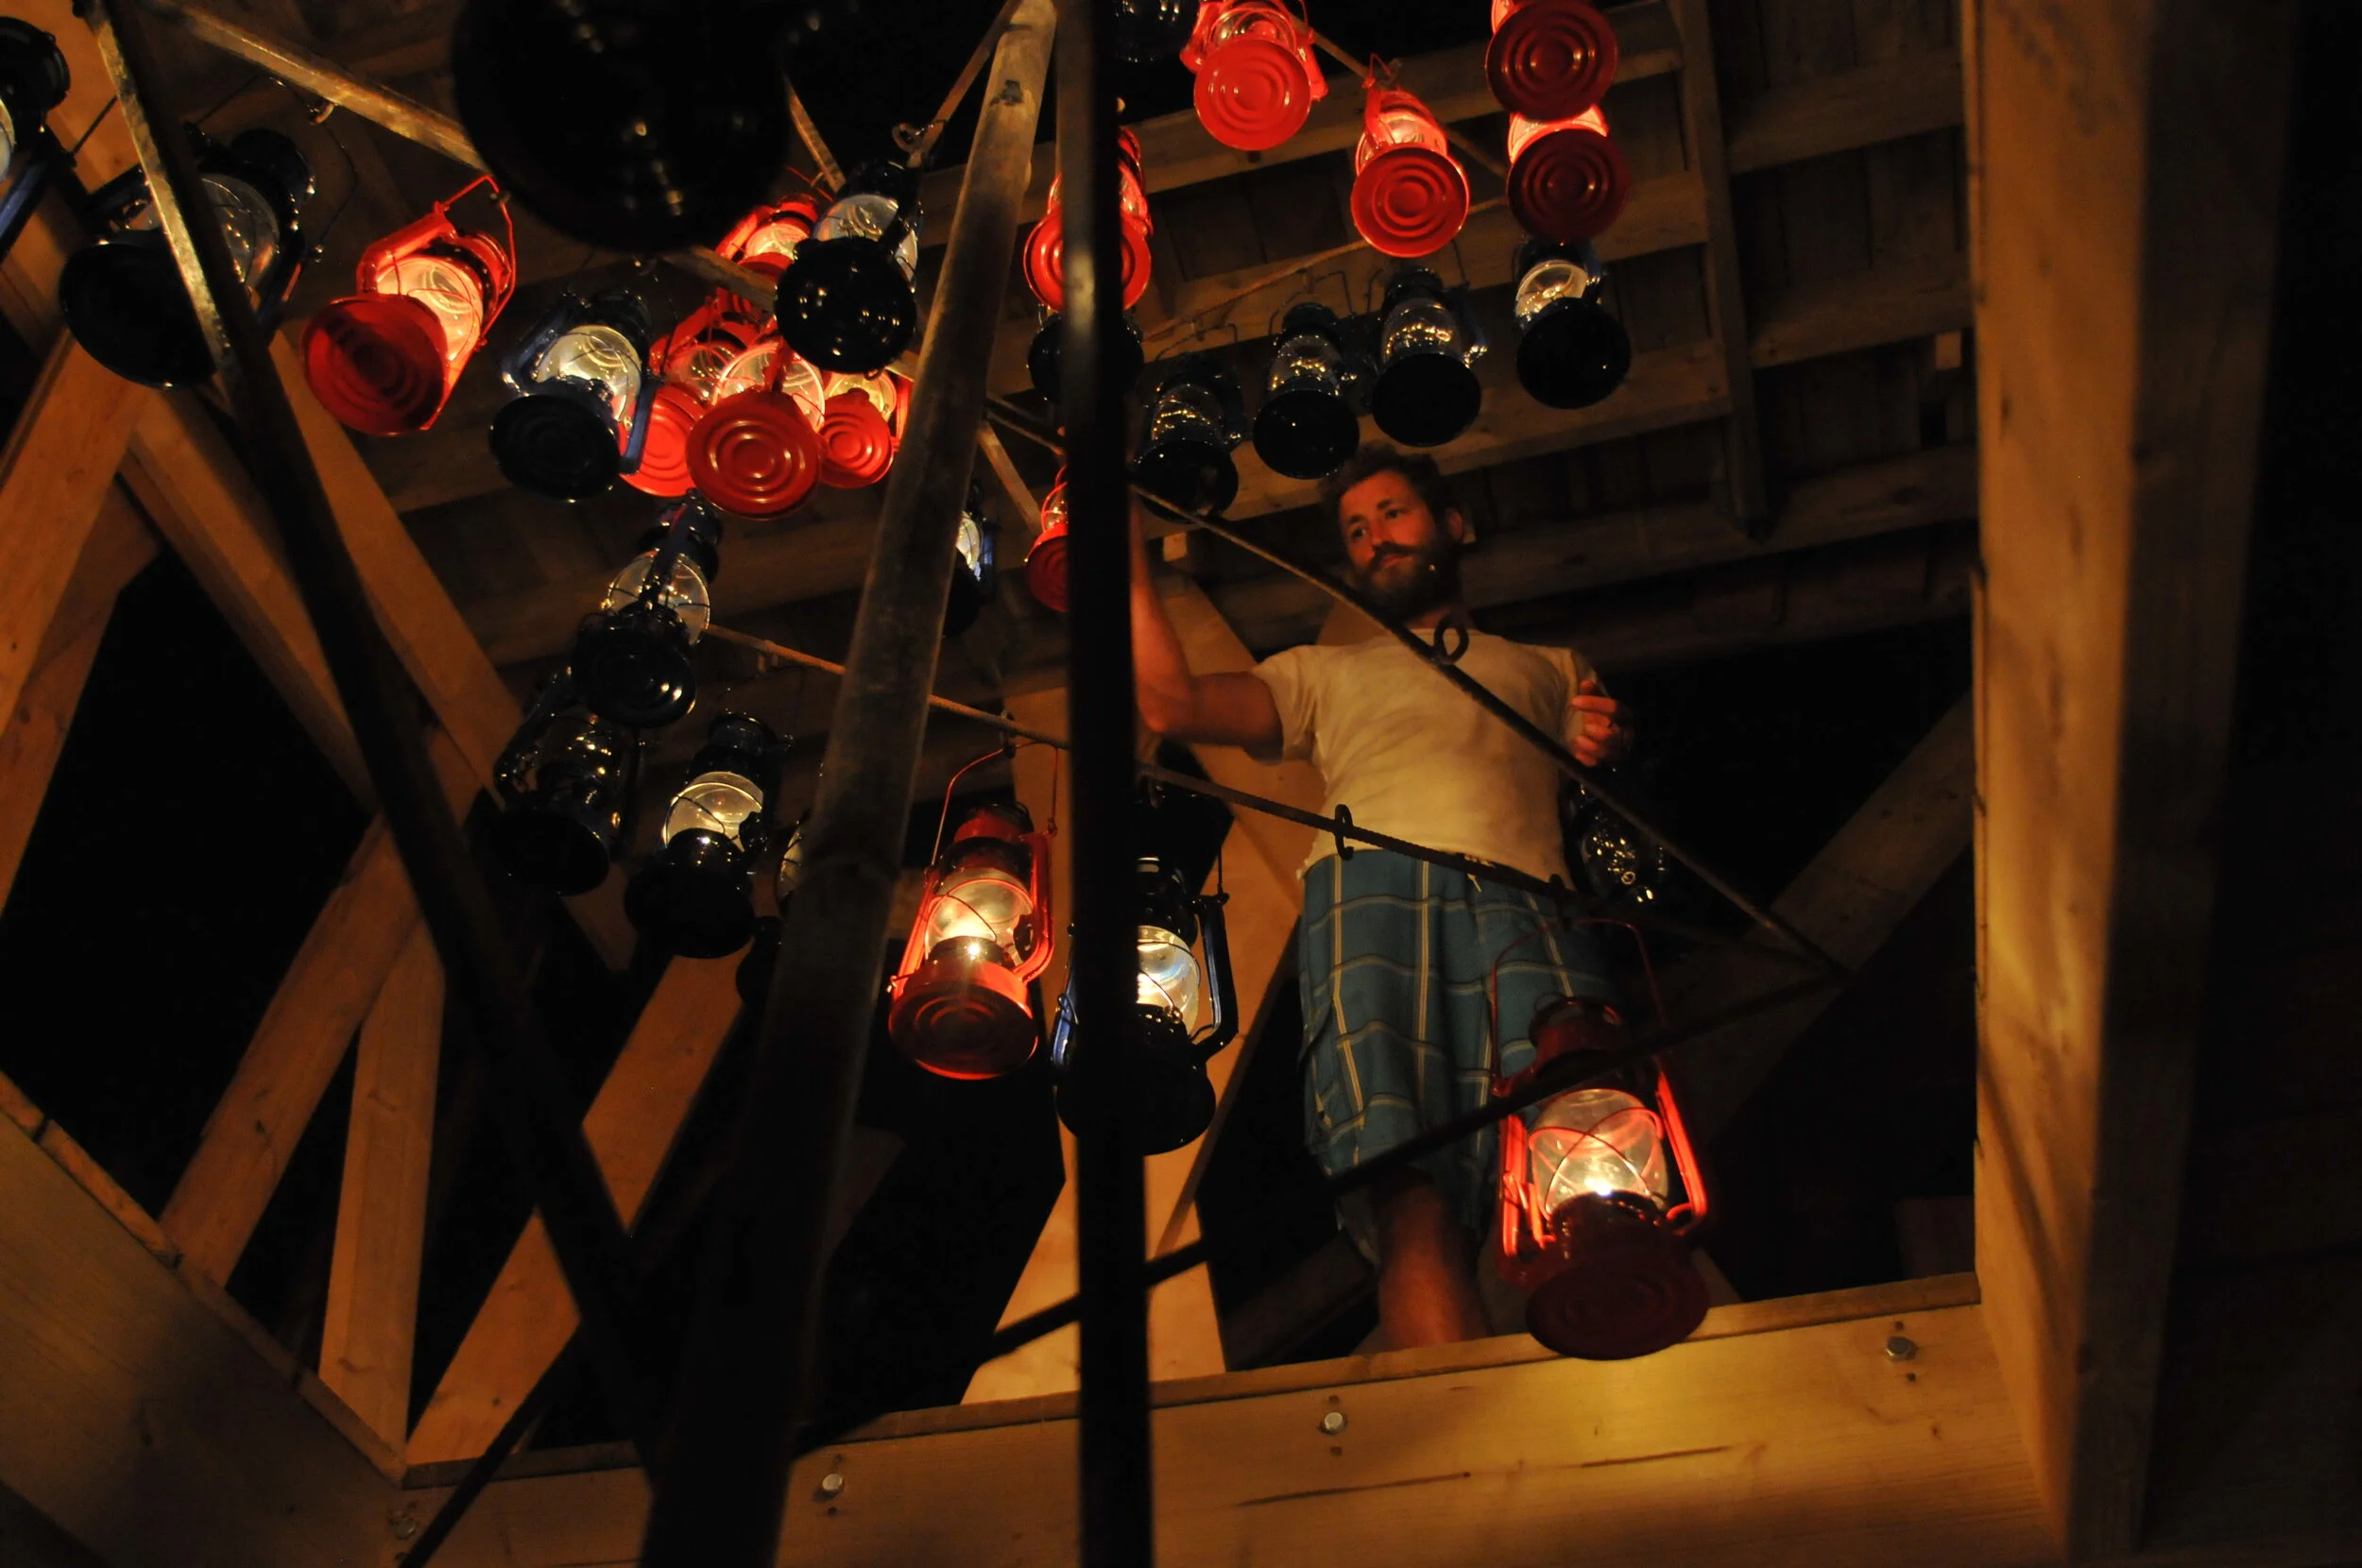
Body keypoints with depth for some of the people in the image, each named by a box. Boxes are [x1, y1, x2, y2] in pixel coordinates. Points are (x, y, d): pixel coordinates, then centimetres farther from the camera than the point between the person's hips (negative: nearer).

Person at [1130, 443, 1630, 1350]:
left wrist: (1607, 747, 3)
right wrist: (1125, 546, 20)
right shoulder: (1322, 673, 38)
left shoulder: (1552, 670, 38)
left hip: (1527, 900, 0)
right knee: (1416, 1202, -27)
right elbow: (1171, 704, 21)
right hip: (1370, 884, 0)